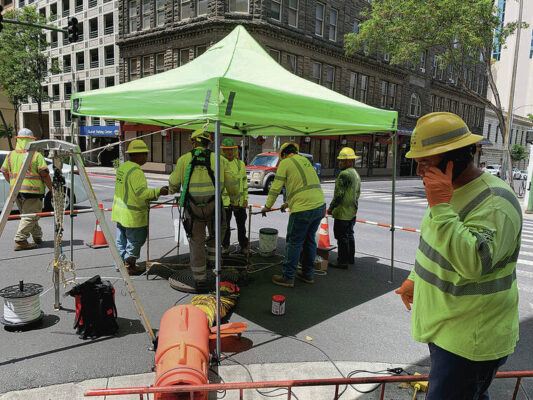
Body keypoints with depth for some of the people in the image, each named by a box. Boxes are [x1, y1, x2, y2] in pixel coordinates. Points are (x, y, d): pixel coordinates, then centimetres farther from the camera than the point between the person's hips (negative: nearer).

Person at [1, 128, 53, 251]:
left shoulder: (11, 155, 10)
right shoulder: (36, 155, -8)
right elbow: (44, 174, -12)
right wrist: (51, 189, -5)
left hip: (16, 191, 7)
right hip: (32, 190, -7)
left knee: (26, 214, 19)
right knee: (30, 216, -3)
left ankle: (37, 237, 28)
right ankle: (20, 241, -9)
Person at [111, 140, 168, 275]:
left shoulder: (122, 167, 10)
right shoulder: (136, 171, -20)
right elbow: (142, 192, -25)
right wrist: (159, 192, -19)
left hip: (120, 212, 10)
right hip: (133, 215, -9)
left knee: (122, 240, 18)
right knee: (135, 241, 4)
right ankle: (130, 266, 12)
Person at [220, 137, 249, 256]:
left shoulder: (240, 164, 8)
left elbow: (244, 181, 12)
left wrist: (245, 198, 7)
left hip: (239, 201, 3)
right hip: (224, 201, -2)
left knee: (241, 225, 10)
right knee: (225, 225, 7)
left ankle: (244, 246, 23)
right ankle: (225, 246, 23)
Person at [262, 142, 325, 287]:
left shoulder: (285, 163, 0)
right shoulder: (305, 160, 22)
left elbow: (276, 187, -3)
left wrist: (268, 206, 7)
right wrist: (288, 203, 35)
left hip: (304, 209, -7)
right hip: (320, 205, 8)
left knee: (294, 243, 2)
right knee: (309, 240, 18)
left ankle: (288, 278, 10)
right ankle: (308, 274, 28)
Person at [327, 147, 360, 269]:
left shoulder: (344, 174, -19)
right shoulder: (356, 174, 14)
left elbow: (339, 194, -22)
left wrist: (331, 207, -12)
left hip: (343, 212, -10)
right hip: (352, 212, 10)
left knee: (342, 237, -3)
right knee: (349, 235, 19)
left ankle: (342, 262, 3)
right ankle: (351, 258, 29)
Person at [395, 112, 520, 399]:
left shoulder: (495, 202, -24)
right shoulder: (452, 191, 6)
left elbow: (475, 262, -35)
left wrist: (441, 207, -35)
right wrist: (415, 279, 18)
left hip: (470, 341, -9)